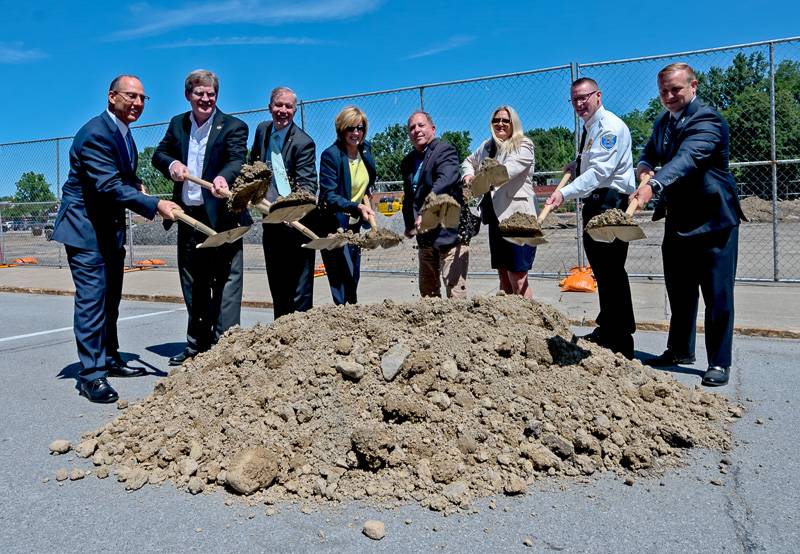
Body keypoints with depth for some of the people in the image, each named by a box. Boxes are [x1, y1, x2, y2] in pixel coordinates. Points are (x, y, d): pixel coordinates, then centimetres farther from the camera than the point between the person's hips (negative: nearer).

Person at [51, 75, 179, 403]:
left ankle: (110, 360, 26)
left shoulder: (123, 133, 11)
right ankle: (91, 374, -3)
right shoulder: (95, 133, -19)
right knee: (92, 298, -10)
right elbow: (110, 186, -28)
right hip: (85, 227, -10)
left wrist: (137, 185, 4)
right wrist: (155, 205, -34)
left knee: (111, 297, 14)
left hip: (110, 227, 10)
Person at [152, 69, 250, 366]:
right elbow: (158, 154, 14)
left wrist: (223, 178, -43)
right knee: (193, 285, 15)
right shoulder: (177, 124, 12)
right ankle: (197, 345, 28)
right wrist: (171, 163, -10)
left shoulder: (233, 126, -5)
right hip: (189, 217, 6)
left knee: (226, 281, -4)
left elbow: (237, 160, -21)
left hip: (222, 216, -6)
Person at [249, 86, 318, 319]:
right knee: (277, 285, 16)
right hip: (271, 219, 7)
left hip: (297, 222, -7)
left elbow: (308, 184, -22)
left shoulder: (303, 142, -14)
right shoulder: (262, 129, 7)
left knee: (299, 288, -4)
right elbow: (253, 165, 22)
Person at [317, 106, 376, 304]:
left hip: (355, 225, 7)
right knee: (342, 283, -10)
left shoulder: (365, 149, 3)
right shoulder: (330, 155, -17)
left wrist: (366, 197, 10)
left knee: (353, 279, 17)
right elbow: (329, 196, -24)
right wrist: (357, 207, -37)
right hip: (335, 226, -7)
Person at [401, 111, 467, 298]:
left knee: (455, 291, -9)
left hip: (449, 232, -8)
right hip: (425, 236, 8)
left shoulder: (445, 151, -8)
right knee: (427, 292, 15)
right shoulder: (408, 162, 15)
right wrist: (410, 225, 7)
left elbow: (444, 181, -27)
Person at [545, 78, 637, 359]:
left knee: (612, 271, -10)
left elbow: (600, 170, -23)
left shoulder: (611, 126, -11)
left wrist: (565, 193, -30)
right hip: (594, 203, 10)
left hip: (612, 202, -10)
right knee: (601, 270, 15)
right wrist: (575, 165, 14)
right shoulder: (588, 127, 19)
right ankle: (606, 329, 27)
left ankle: (622, 343, -4)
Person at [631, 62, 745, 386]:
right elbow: (649, 154, 16)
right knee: (679, 291, 15)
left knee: (717, 295, 0)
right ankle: (680, 350, 30)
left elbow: (687, 158, -33)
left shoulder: (707, 119, -16)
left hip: (713, 220, -7)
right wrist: (644, 167, -9)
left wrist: (654, 185, -49)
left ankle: (719, 363, 11)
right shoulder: (663, 123, 10)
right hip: (677, 221, 7)